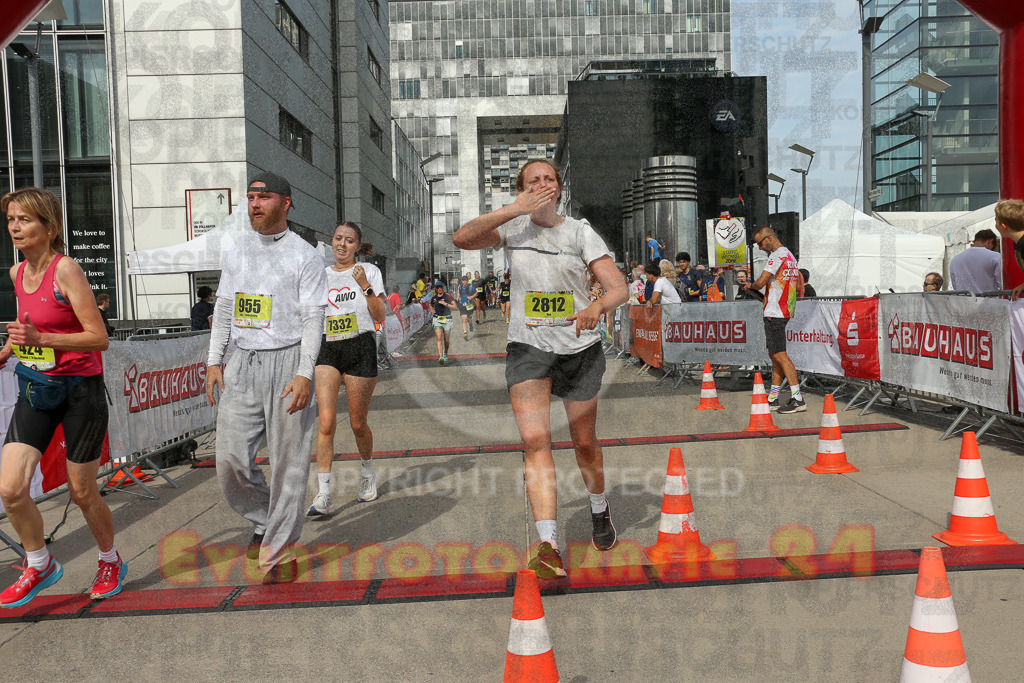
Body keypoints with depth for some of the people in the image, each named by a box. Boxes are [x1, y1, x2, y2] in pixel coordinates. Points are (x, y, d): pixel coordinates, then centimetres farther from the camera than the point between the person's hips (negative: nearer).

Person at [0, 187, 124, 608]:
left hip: (79, 389, -6)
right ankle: (40, 566, 19)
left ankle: (111, 561, 32)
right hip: (35, 388, 6)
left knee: (82, 493, 5)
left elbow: (99, 338, -19)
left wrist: (41, 339, -29)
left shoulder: (66, 270, -14)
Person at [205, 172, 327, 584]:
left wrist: (304, 374, -14)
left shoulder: (304, 255, -1)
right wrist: (214, 361, 10)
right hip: (243, 364, 5)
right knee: (230, 458, 0)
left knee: (288, 461, -1)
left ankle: (279, 551, 12)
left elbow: (313, 318, -6)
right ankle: (264, 522, 26)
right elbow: (223, 308, 18)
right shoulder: (236, 251, 14)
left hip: (287, 361, -4)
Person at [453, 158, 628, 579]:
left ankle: (599, 510, 40)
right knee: (535, 439, -17)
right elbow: (462, 239, -16)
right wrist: (516, 209, -19)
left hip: (580, 348, 0)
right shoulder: (513, 227, 2)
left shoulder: (580, 232, -1)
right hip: (527, 346, 0)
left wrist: (596, 307, -29)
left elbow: (619, 289, -7)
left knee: (584, 443, 11)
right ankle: (548, 547, -17)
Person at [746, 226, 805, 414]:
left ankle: (798, 399, -12)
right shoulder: (790, 255, 19)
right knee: (774, 355, 12)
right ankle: (773, 399, 17)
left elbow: (761, 282, -18)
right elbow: (799, 288, 24)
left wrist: (749, 286, 3)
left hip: (774, 313, -10)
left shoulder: (777, 255, -12)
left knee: (780, 355, -10)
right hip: (785, 311, 10)